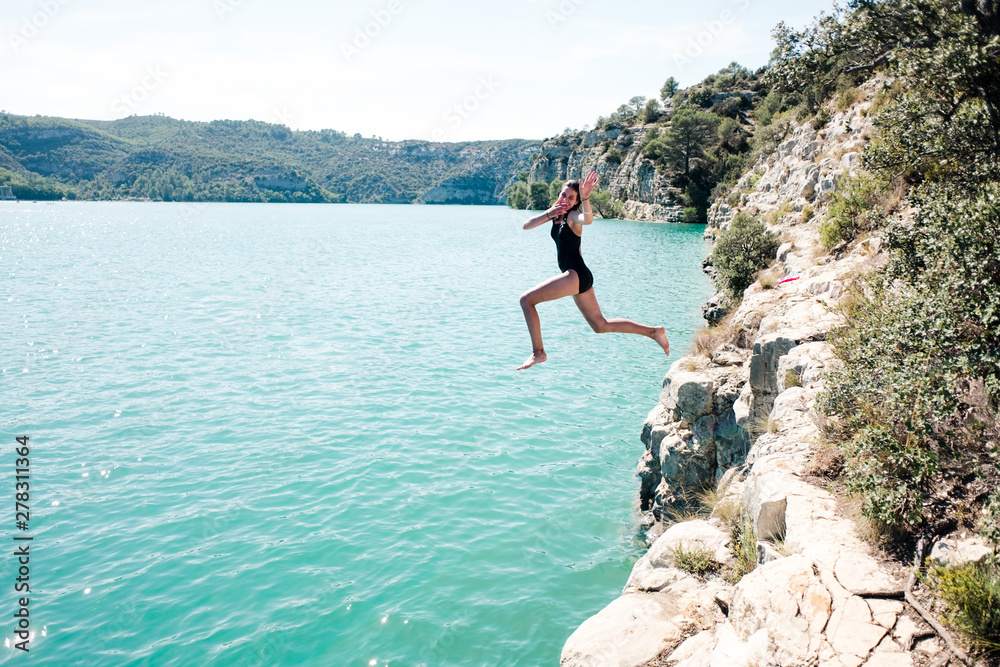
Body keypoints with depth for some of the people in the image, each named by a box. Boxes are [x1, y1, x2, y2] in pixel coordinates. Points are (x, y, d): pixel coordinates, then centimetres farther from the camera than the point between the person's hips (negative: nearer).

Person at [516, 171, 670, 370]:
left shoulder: (573, 215, -10)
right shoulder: (555, 213, 13)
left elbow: (587, 219, -35)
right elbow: (526, 226, 4)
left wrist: (585, 199, -53)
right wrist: (548, 215, -11)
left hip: (577, 275, -9)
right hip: (577, 278, 9)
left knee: (526, 299, -12)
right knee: (601, 326, 16)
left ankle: (538, 352, -8)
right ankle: (653, 332, 22)